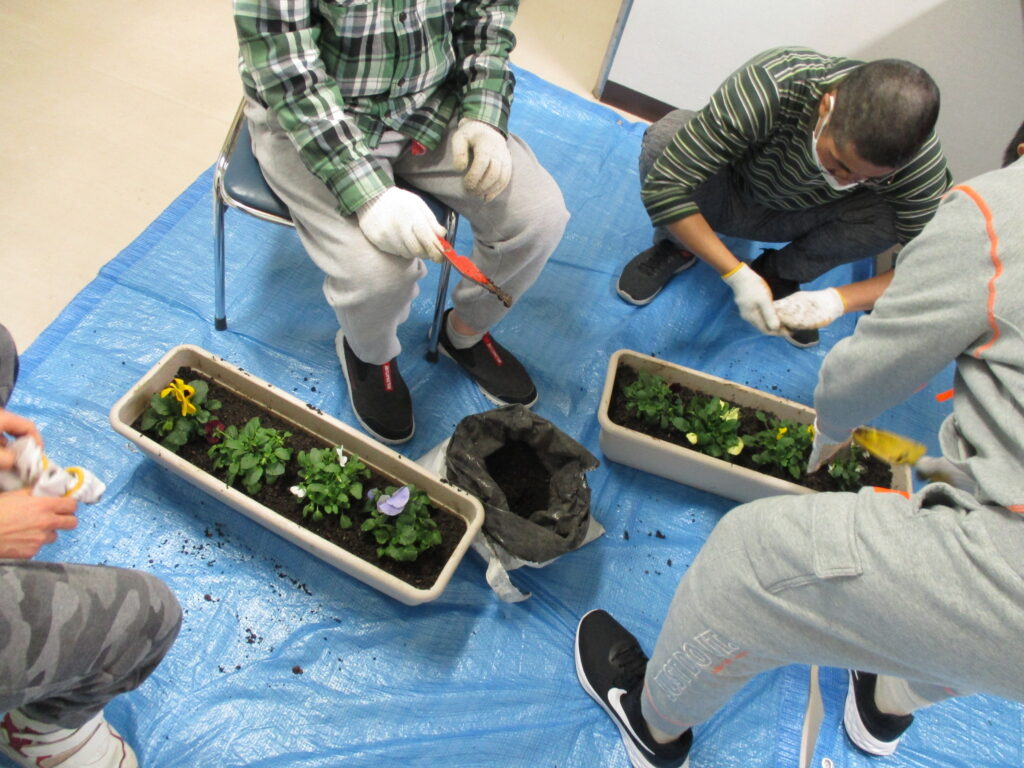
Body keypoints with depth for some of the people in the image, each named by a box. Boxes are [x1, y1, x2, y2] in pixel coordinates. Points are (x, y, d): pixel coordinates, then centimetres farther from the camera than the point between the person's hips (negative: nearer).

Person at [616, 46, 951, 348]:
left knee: (890, 216, -28)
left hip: (792, 218, 3)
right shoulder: (767, 91, -38)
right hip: (727, 196, -2)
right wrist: (737, 274, -40)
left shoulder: (922, 165, -27)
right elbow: (663, 186, -37)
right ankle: (678, 248, -4)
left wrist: (840, 299, -37)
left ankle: (781, 272, 0)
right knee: (669, 132, -33)